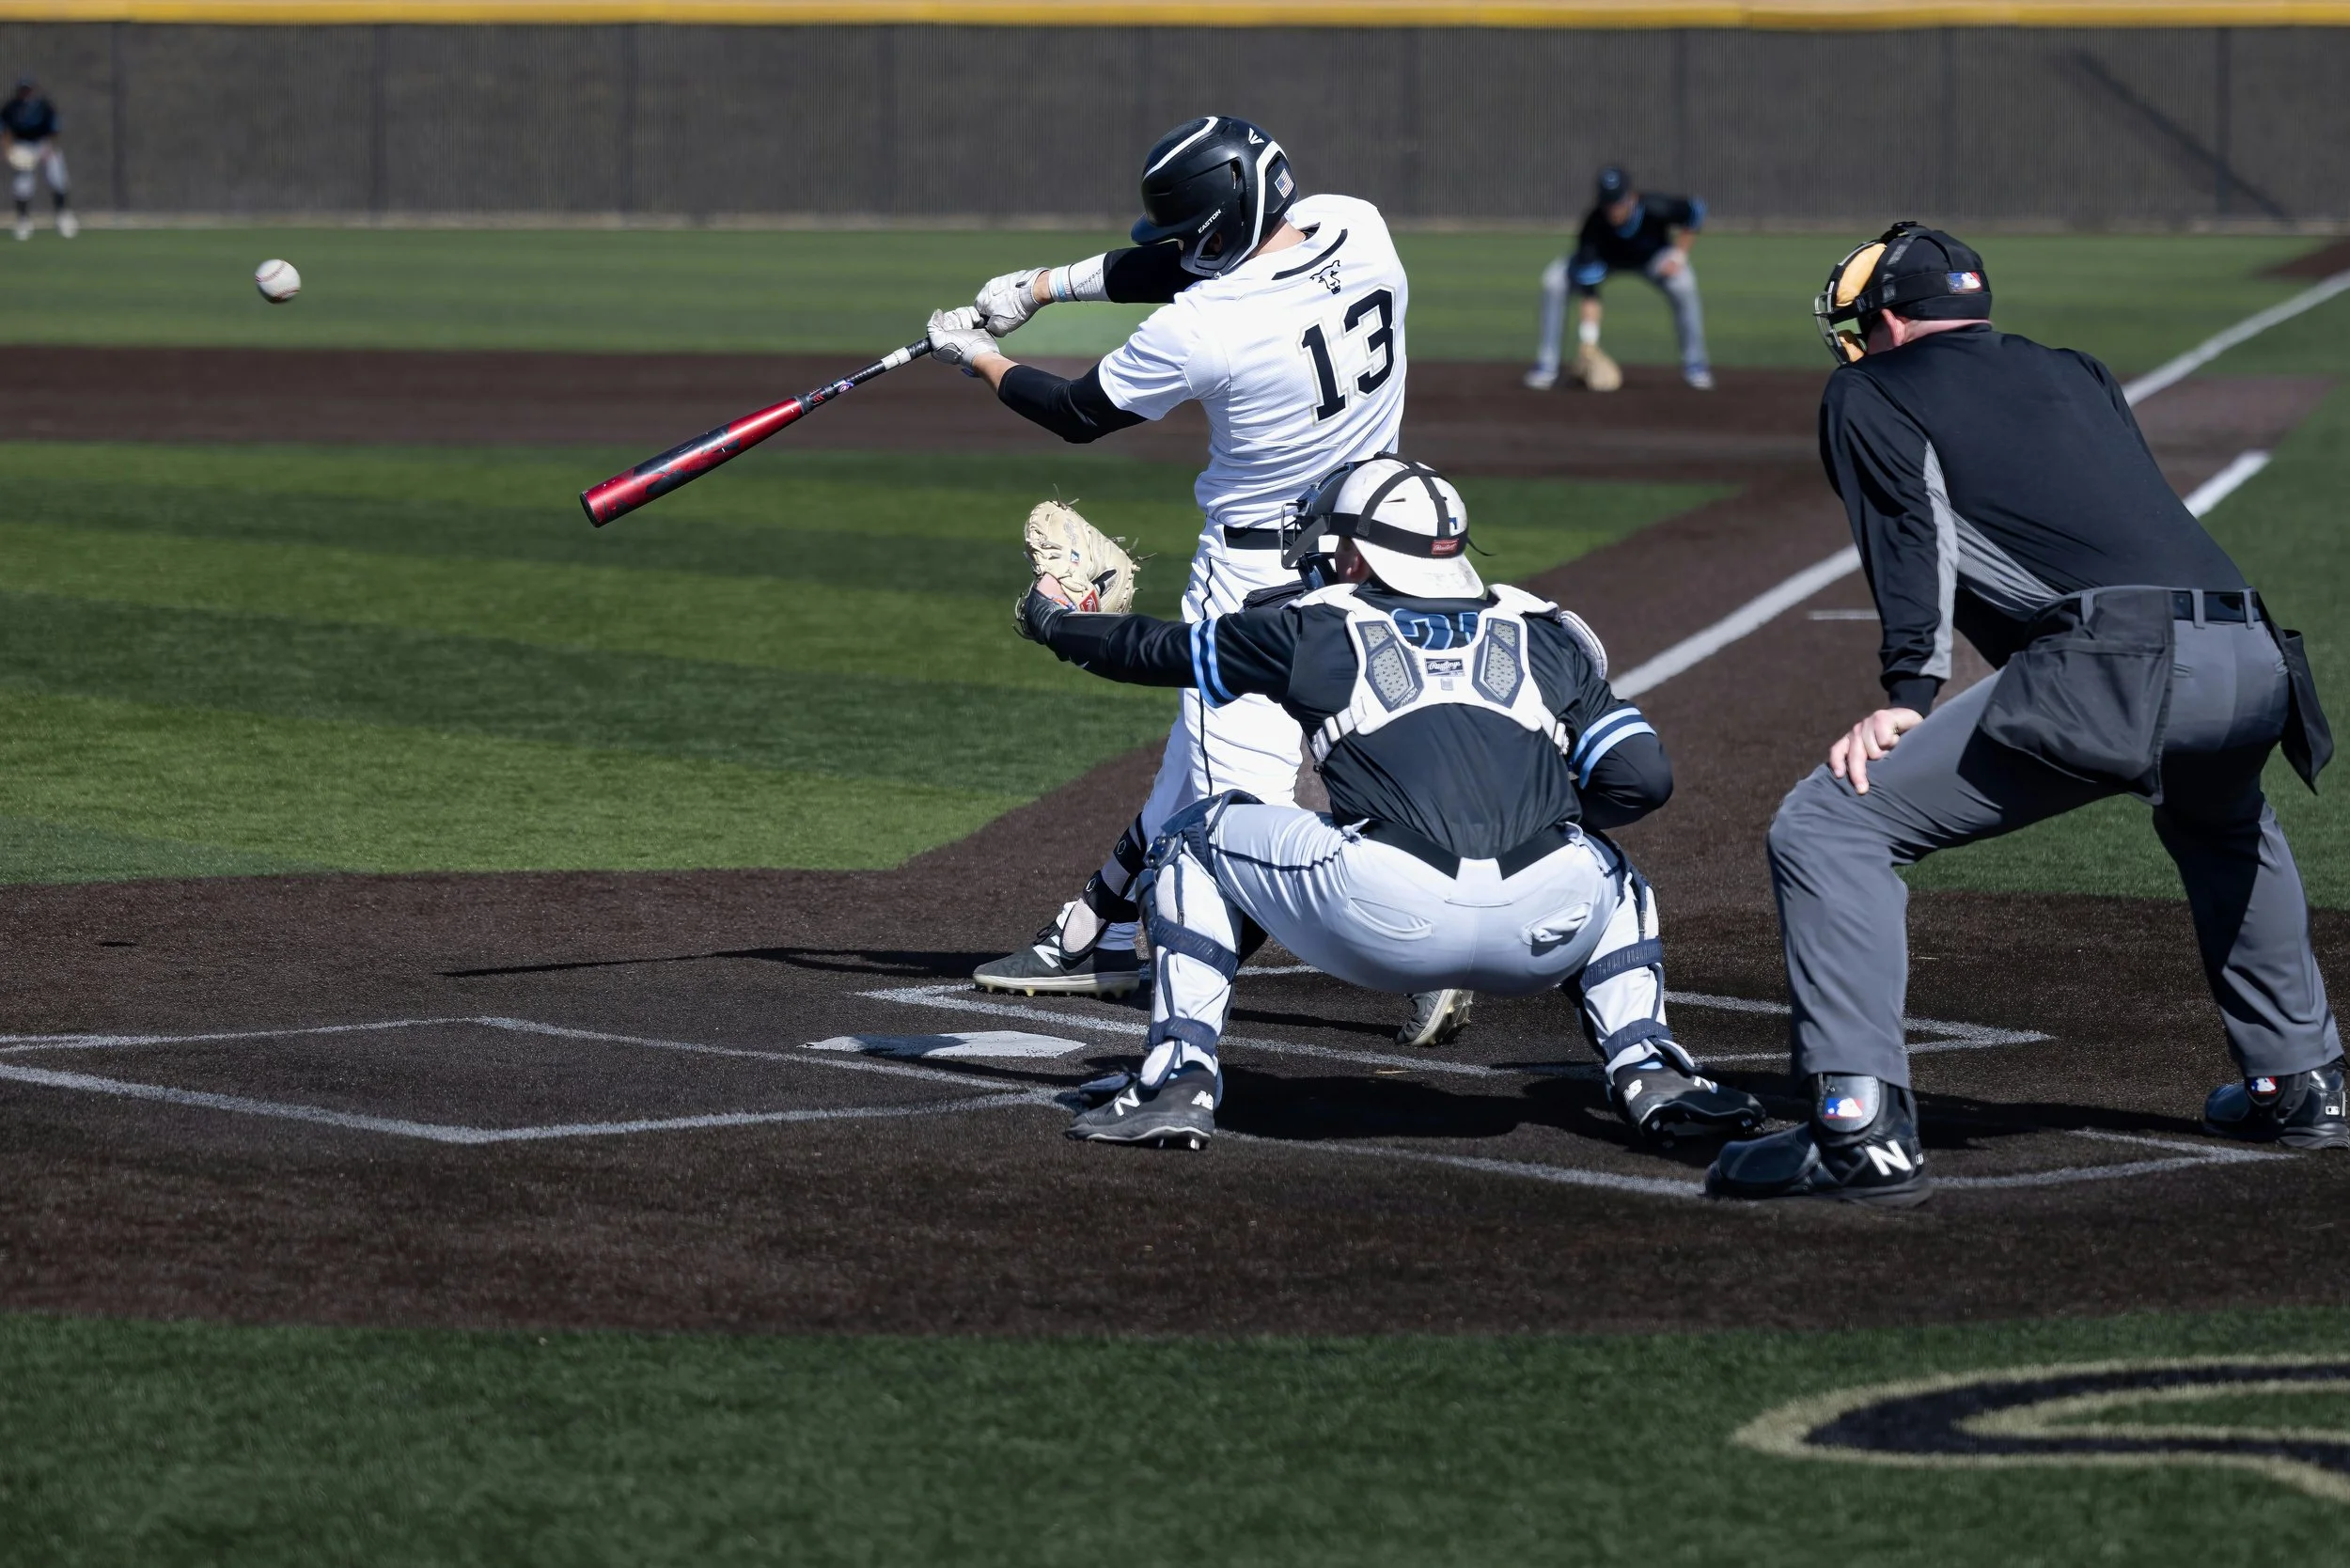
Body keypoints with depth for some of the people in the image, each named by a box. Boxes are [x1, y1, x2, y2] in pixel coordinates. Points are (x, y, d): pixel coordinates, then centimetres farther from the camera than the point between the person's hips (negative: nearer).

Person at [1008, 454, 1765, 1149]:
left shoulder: (1313, 627, 20)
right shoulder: (1546, 638, 24)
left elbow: (1156, 649, 35)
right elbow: (1644, 778, 17)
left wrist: (1055, 623, 56)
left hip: (1383, 918, -2)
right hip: (1543, 928, 3)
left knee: (1193, 839, 24)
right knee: (1612, 878, 40)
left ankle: (1180, 1077, 13)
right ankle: (1649, 1075, 17)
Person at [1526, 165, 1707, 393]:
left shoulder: (1656, 209, -37)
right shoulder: (1594, 225, -38)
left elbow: (1695, 210, -14)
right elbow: (1588, 289, -39)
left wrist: (1679, 254, -21)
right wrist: (1588, 341, -45)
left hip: (1651, 258, 0)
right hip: (1605, 260, 0)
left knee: (1683, 284, -29)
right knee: (1554, 280, -24)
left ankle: (1694, 364, -9)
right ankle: (1546, 367, -12)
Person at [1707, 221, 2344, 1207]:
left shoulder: (1871, 391, 15)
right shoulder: (2077, 376, 36)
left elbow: (1913, 529, 0)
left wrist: (1908, 698, -9)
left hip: (2115, 665, -7)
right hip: (2258, 665, 7)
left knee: (1826, 826, -3)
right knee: (2220, 820, 41)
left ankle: (1861, 1126, -14)